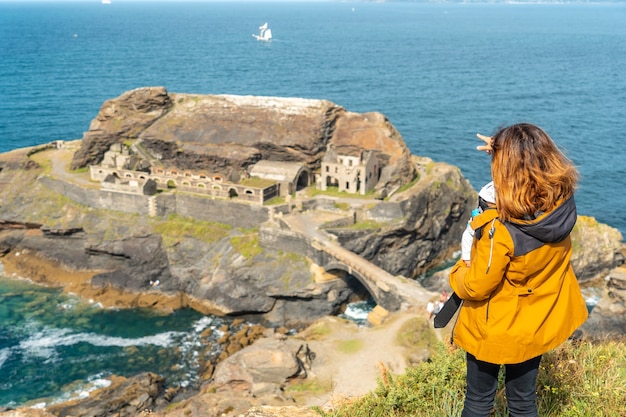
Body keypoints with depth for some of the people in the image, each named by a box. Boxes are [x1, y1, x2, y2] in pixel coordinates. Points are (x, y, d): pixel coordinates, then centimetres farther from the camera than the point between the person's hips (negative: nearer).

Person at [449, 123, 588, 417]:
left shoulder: (501, 231, -35)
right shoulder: (564, 205, -18)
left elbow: (476, 287, -19)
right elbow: (538, 165, 7)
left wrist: (458, 272, 0)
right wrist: (507, 151, -4)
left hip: (494, 330, -5)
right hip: (537, 326, 6)